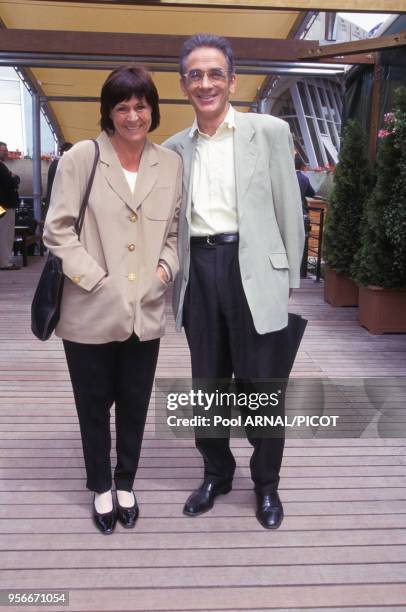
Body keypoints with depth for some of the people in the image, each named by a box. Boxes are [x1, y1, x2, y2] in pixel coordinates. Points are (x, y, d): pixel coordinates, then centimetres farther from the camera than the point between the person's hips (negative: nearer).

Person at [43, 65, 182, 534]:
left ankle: (126, 485, 36)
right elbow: (57, 230, -6)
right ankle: (102, 489, 34)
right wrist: (94, 278, -12)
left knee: (134, 405, 13)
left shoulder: (171, 164, 5)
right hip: (91, 311, -2)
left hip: (146, 312, 3)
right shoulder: (81, 158, -5)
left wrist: (166, 268, -3)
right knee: (94, 405, 12)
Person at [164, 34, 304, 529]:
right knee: (206, 383, 14)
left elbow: (288, 209, 1)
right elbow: (171, 220, 15)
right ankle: (216, 473, 34)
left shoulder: (269, 132, 1)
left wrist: (288, 280, 0)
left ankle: (266, 484, 25)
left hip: (253, 268, -3)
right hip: (198, 271, 4)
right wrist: (173, 277, 9)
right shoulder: (175, 148, 11)